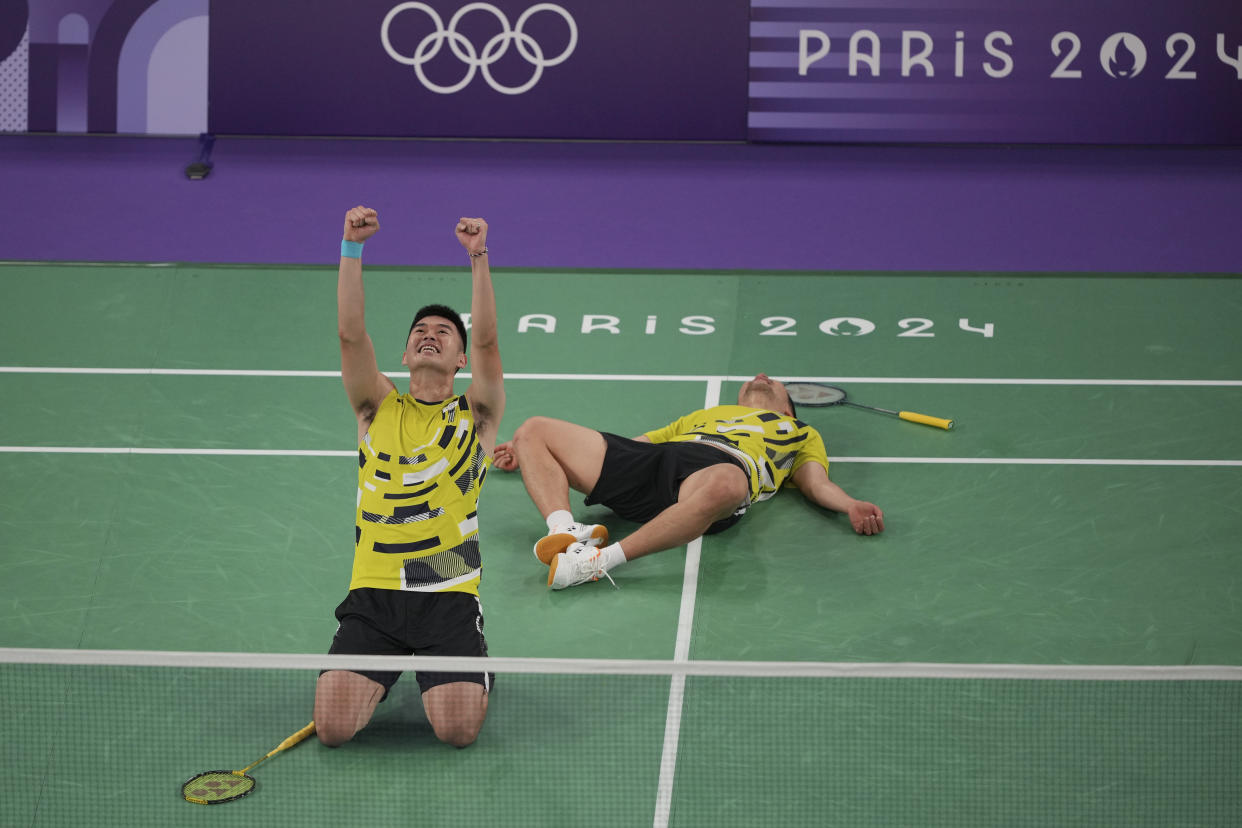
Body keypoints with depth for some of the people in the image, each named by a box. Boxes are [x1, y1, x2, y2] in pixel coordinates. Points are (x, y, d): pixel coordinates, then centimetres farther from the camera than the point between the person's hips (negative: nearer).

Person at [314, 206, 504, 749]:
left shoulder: (474, 415, 9)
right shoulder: (379, 410, 12)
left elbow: (486, 338, -7)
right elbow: (351, 334, -1)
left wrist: (478, 257, -18)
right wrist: (352, 248, -11)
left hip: (450, 596, -1)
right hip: (373, 596, 1)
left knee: (458, 731, -19)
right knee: (333, 728, -16)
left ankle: (472, 671, 18)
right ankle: (384, 673, 19)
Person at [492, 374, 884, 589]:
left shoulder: (800, 433, 39)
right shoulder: (702, 416, 45)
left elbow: (818, 484, 21)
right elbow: (624, 450, 38)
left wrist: (852, 506, -4)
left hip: (722, 466, -4)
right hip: (654, 462, 4)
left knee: (721, 485, -45)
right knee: (533, 430, -8)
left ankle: (603, 559, -47)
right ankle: (565, 531, -34)